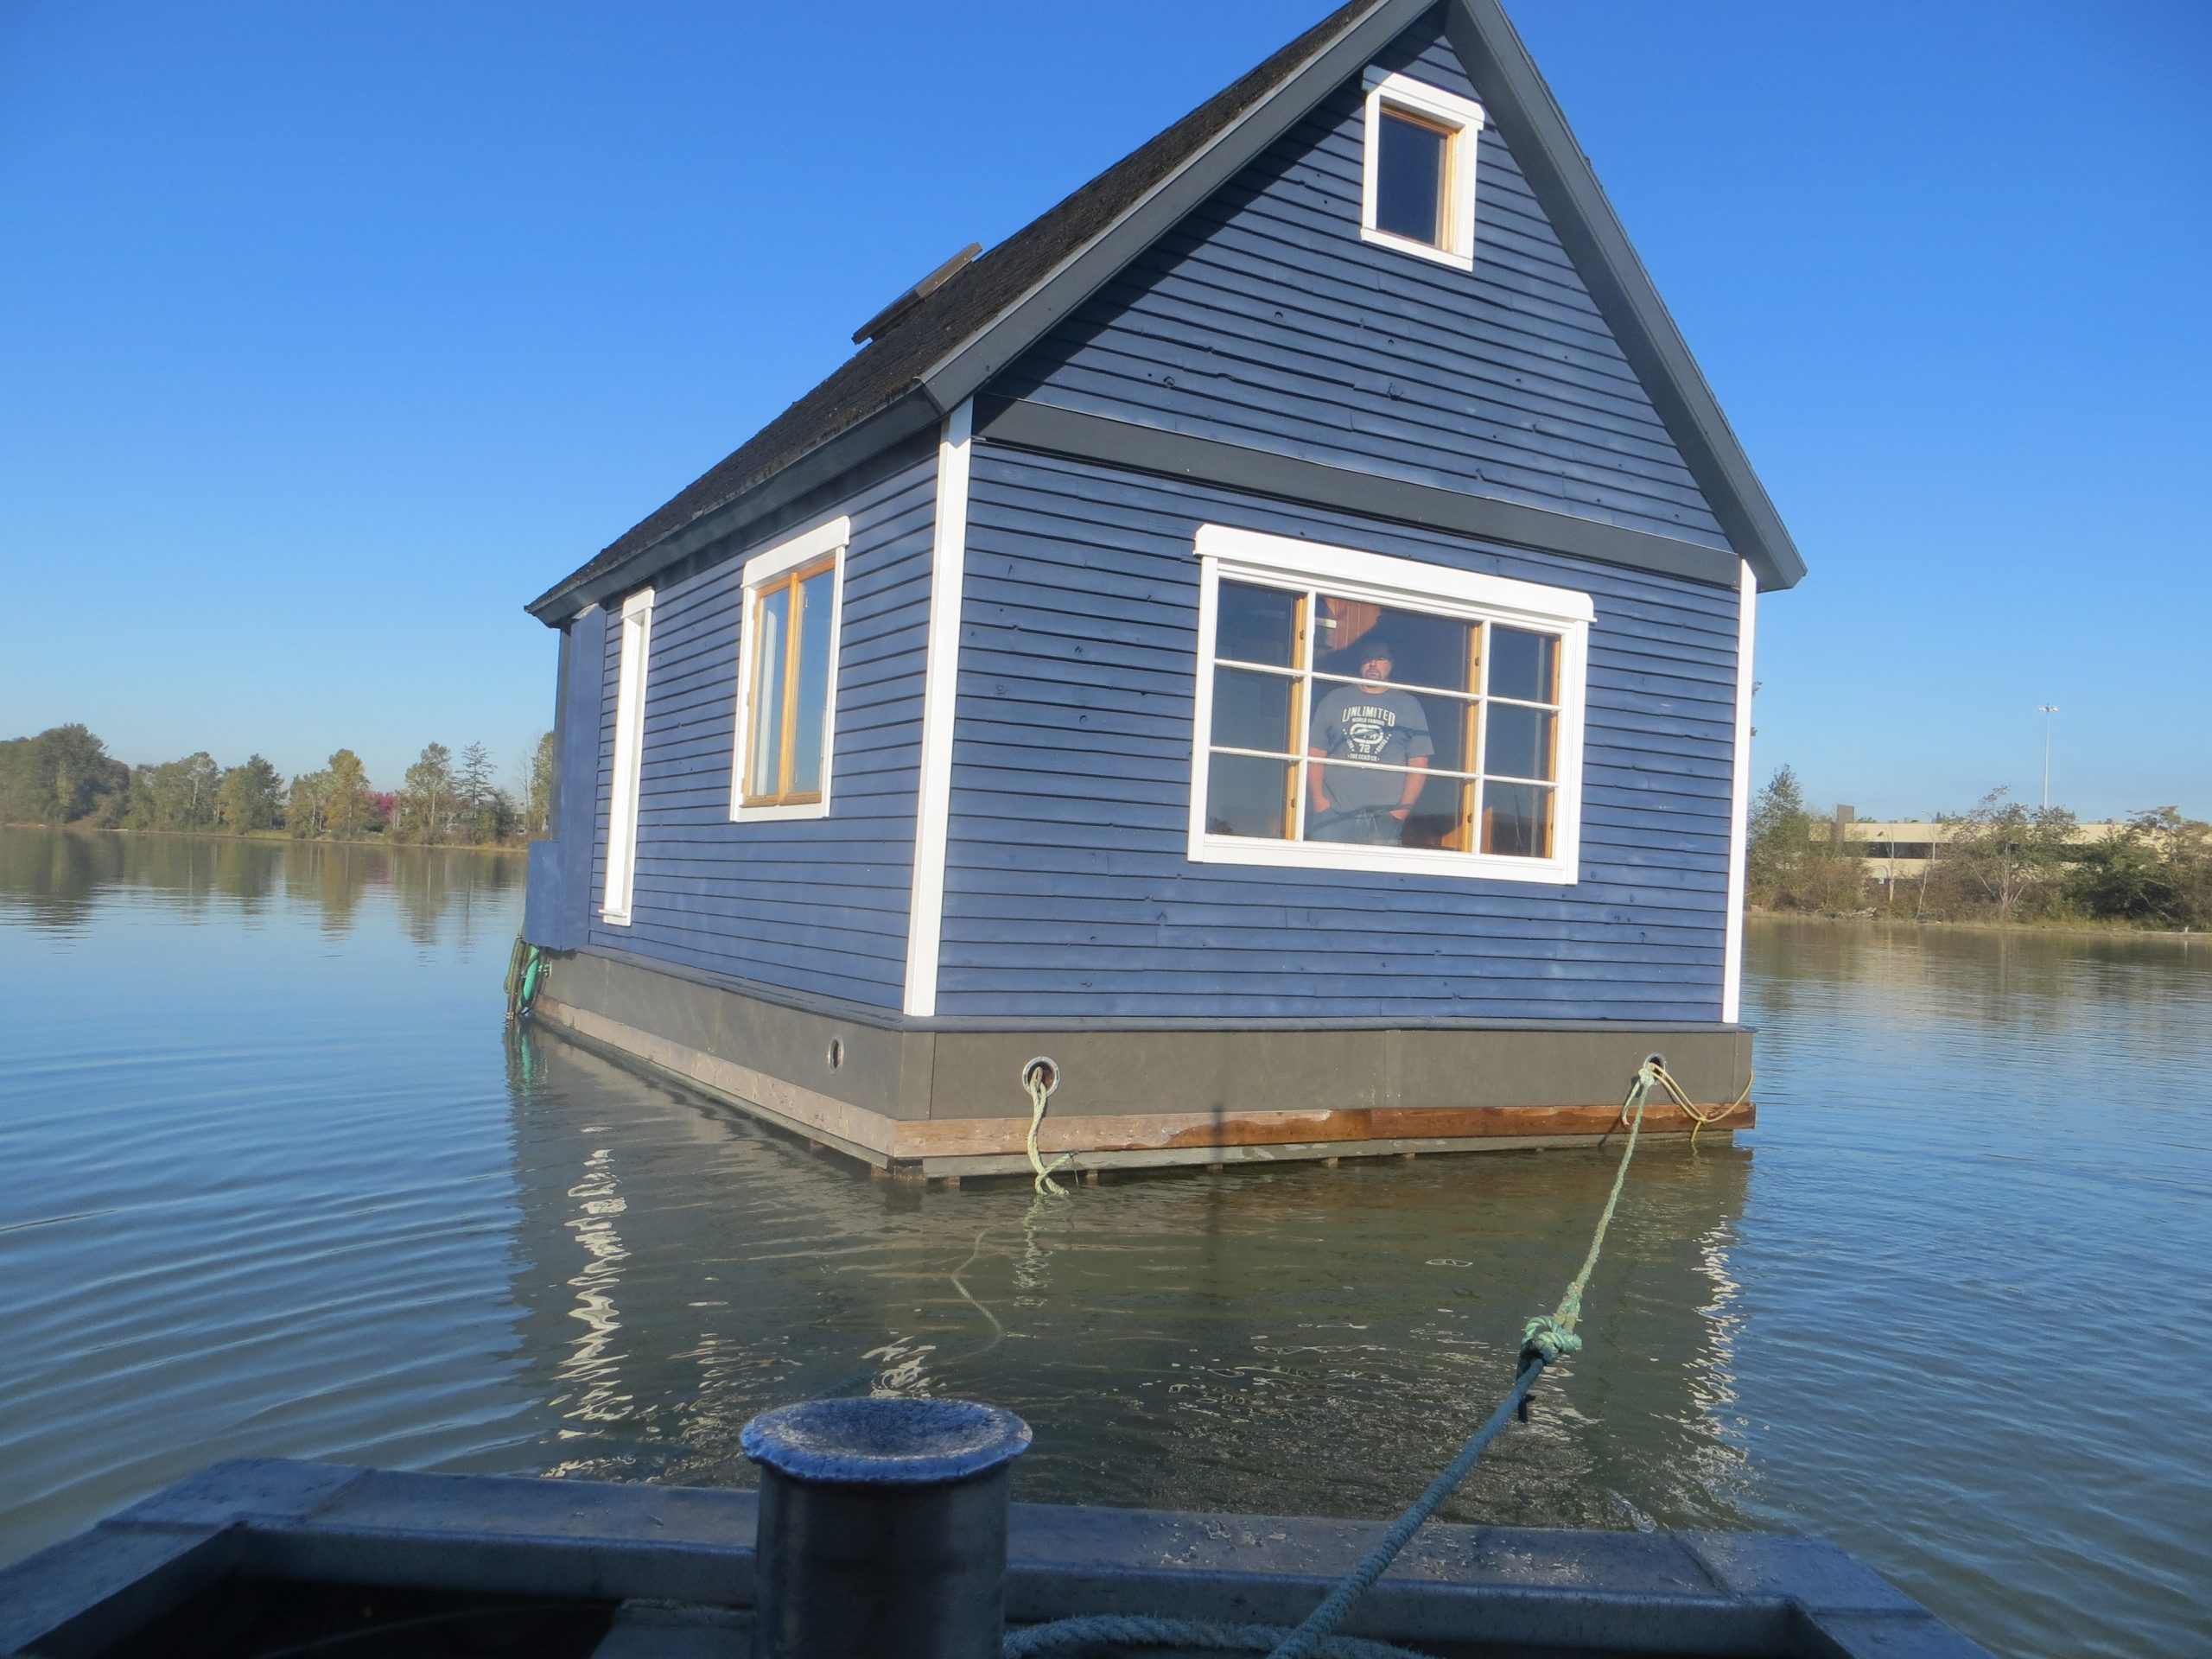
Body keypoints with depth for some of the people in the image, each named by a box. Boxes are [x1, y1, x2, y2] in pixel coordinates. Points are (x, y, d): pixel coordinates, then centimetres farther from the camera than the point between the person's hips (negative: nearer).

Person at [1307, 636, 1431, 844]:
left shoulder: (1409, 705, 12)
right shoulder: (1334, 699, 14)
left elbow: (1418, 763, 7)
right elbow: (1315, 753, 9)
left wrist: (1402, 810, -3)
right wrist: (1318, 798, -3)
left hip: (1384, 815, 0)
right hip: (1333, 814, 1)